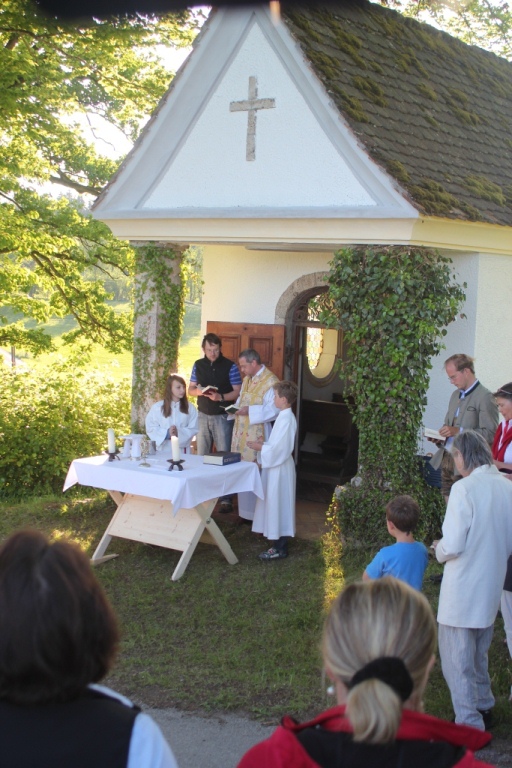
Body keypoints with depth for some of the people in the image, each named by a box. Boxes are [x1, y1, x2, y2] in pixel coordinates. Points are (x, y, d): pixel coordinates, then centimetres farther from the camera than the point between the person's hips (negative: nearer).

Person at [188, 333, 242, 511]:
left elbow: (238, 392, -10)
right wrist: (199, 391, -11)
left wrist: (221, 397, -25)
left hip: (222, 417, -4)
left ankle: (226, 498, -1)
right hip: (203, 416, 5)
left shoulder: (230, 366, -7)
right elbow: (190, 389, 11)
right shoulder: (198, 365, 7)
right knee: (202, 456, 10)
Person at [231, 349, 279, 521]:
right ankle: (245, 510, 19)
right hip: (242, 433, 8)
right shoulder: (247, 379, 15)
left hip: (257, 435, -8)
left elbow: (274, 409, -19)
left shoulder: (270, 381, -13)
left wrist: (249, 411, -23)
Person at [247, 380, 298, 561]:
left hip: (279, 468, -10)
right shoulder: (284, 416, 9)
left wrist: (260, 448, -16)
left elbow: (280, 448, -25)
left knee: (278, 504, -3)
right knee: (275, 504, 17)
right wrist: (264, 443, 6)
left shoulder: (286, 419, -22)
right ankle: (277, 540, 27)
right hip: (276, 466, 10)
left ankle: (280, 548, 4)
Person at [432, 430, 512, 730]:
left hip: (462, 590, -7)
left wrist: (439, 550, -1)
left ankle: (470, 727, 10)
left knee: (457, 661, 5)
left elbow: (453, 545, -21)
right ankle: (483, 708, 38)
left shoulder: (464, 489, -21)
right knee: (479, 654, 25)